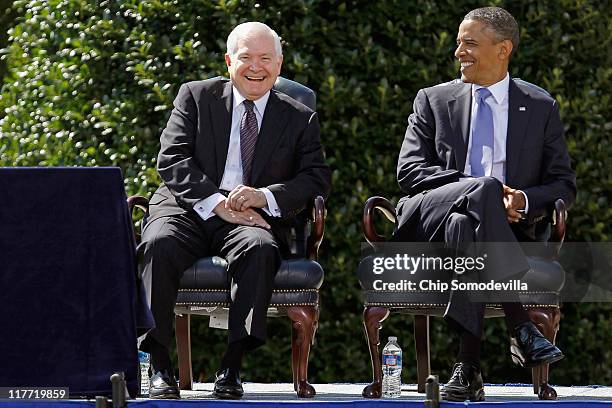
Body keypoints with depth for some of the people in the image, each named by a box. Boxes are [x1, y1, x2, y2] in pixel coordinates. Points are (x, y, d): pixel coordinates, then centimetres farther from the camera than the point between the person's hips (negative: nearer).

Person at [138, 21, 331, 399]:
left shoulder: (300, 119, 15)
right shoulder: (196, 96, 12)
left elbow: (318, 178, 5)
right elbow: (172, 158, 0)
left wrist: (265, 196, -15)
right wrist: (216, 202, -15)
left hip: (253, 219, 0)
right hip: (189, 209, 0)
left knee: (260, 248, -36)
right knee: (160, 244, -34)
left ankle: (233, 365, -34)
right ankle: (159, 364, -30)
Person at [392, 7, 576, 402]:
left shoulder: (541, 108, 14)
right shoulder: (433, 101, 14)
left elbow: (564, 185, 12)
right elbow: (409, 171, 2)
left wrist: (525, 200, -12)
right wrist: (479, 190, -13)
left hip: (508, 229, 0)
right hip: (429, 227, 0)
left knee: (463, 226, -38)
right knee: (483, 188, -34)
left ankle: (468, 369, -43)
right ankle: (520, 325, -41)